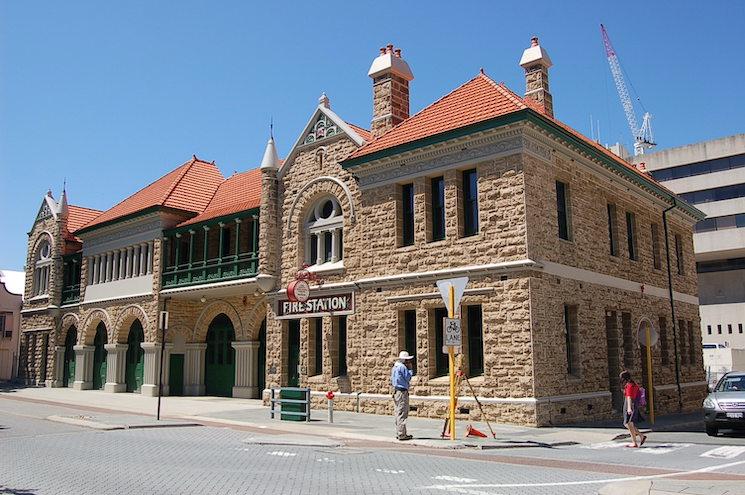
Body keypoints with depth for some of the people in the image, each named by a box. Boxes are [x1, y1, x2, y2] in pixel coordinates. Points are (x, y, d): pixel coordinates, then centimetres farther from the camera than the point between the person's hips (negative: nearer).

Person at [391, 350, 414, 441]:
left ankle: (398, 433, 21)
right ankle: (402, 435, -4)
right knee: (402, 414, -6)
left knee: (398, 413, 15)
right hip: (402, 392, -10)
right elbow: (408, 378, -12)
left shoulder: (395, 366, 15)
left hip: (395, 391, 10)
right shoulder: (402, 367, -15)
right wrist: (410, 369, -2)